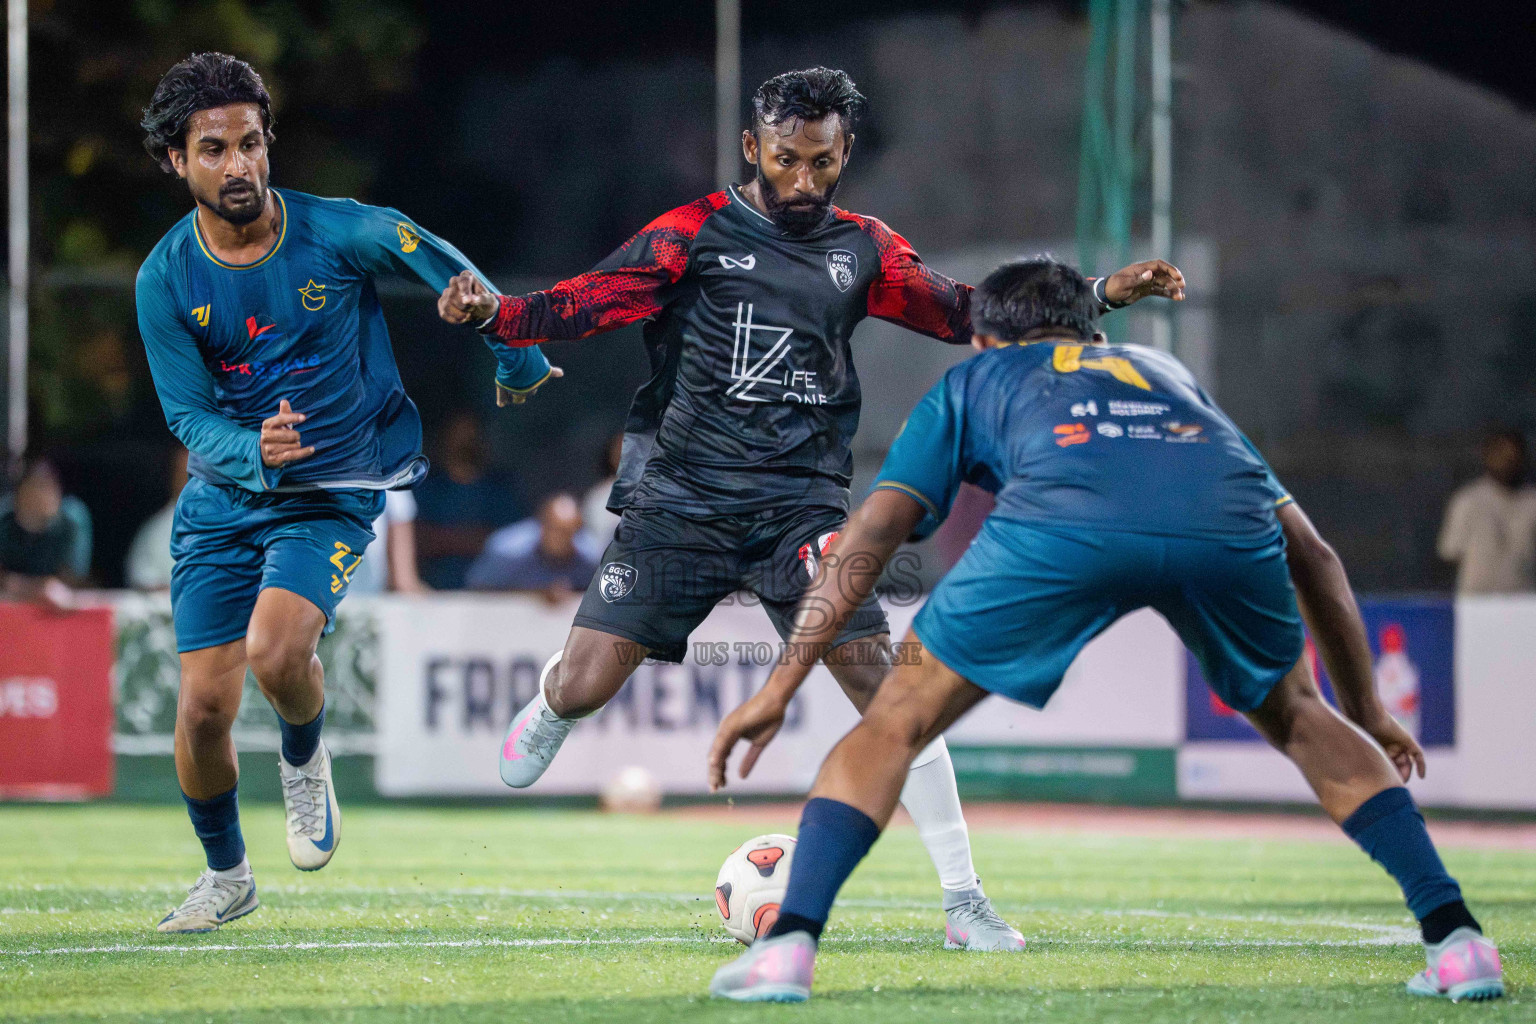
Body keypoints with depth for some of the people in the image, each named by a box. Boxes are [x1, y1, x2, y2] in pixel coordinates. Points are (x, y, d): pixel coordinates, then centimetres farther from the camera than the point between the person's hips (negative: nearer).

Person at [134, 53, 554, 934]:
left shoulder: (337, 233, -13)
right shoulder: (166, 280, -7)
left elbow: (448, 271, 2)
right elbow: (189, 415, -7)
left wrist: (520, 362, 13)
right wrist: (255, 453, -29)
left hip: (333, 492, -2)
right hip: (222, 497, 2)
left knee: (276, 652, -28)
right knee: (204, 707, -3)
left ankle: (306, 762, 8)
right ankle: (226, 874, 23)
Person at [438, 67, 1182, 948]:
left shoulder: (862, 250, 10)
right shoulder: (697, 233, 0)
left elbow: (963, 313, 13)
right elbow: (588, 303, -6)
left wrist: (1103, 296, 5)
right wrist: (492, 312, -24)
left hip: (801, 502, 1)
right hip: (681, 500, -1)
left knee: (886, 686, -13)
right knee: (582, 688, -4)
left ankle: (964, 899, -5)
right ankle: (550, 706, 37)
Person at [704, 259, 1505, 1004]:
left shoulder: (972, 381, 39)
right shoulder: (1164, 372, 45)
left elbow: (870, 535, 24)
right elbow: (1311, 555, 43)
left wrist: (781, 685, 23)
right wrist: (1367, 713, 51)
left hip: (1064, 523, -3)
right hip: (1228, 529, 3)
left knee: (899, 718, 15)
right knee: (1294, 719, 30)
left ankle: (789, 945, 0)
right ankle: (1455, 939, 19)